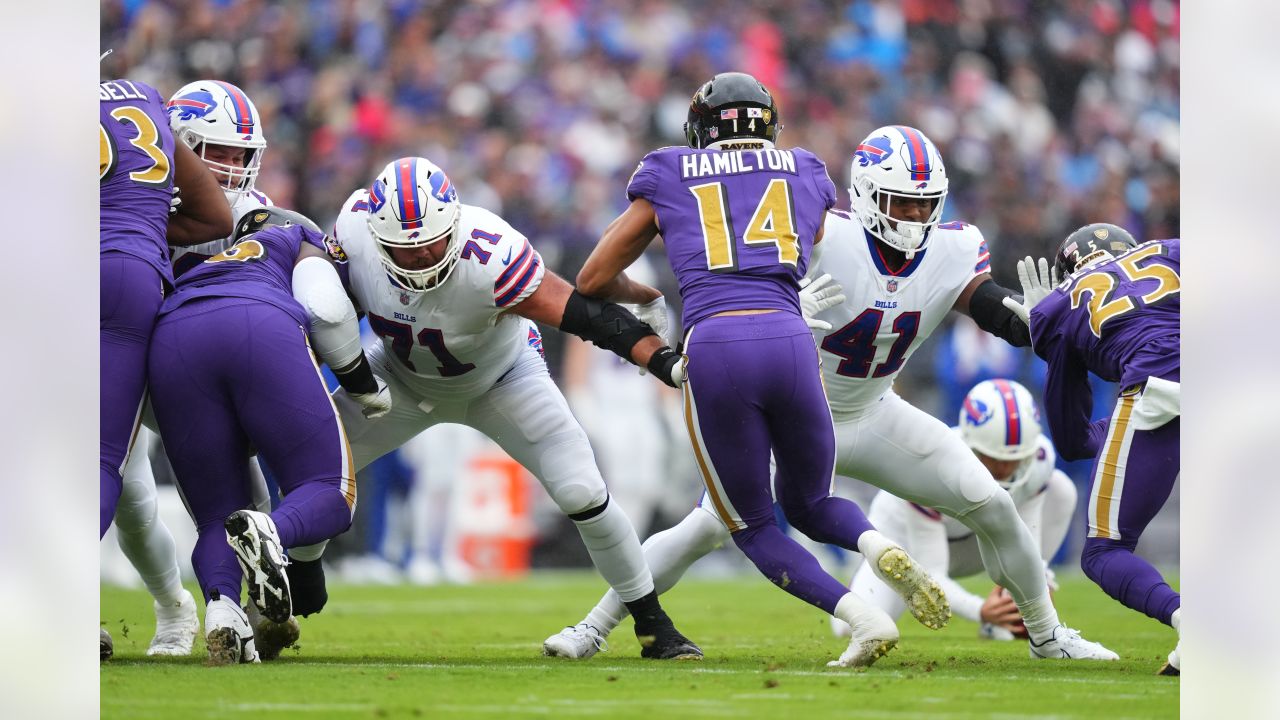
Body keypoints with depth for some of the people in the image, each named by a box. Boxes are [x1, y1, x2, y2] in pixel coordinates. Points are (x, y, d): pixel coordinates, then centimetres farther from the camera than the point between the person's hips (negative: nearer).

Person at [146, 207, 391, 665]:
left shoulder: (202, 266, 44)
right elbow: (325, 306, 11)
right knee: (331, 495, 5)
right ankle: (273, 531, -31)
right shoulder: (300, 243, 33)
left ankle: (220, 605, -21)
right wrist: (363, 384, 23)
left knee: (217, 519, 13)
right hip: (260, 332, -4)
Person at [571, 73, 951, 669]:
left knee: (753, 527, 14)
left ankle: (864, 619, -9)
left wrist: (647, 298, 42)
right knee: (809, 505, 25)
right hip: (789, 341, 2)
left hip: (713, 346, -2)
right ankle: (882, 550, -9)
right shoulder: (807, 176, 23)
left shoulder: (667, 179, 18)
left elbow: (594, 282, 22)